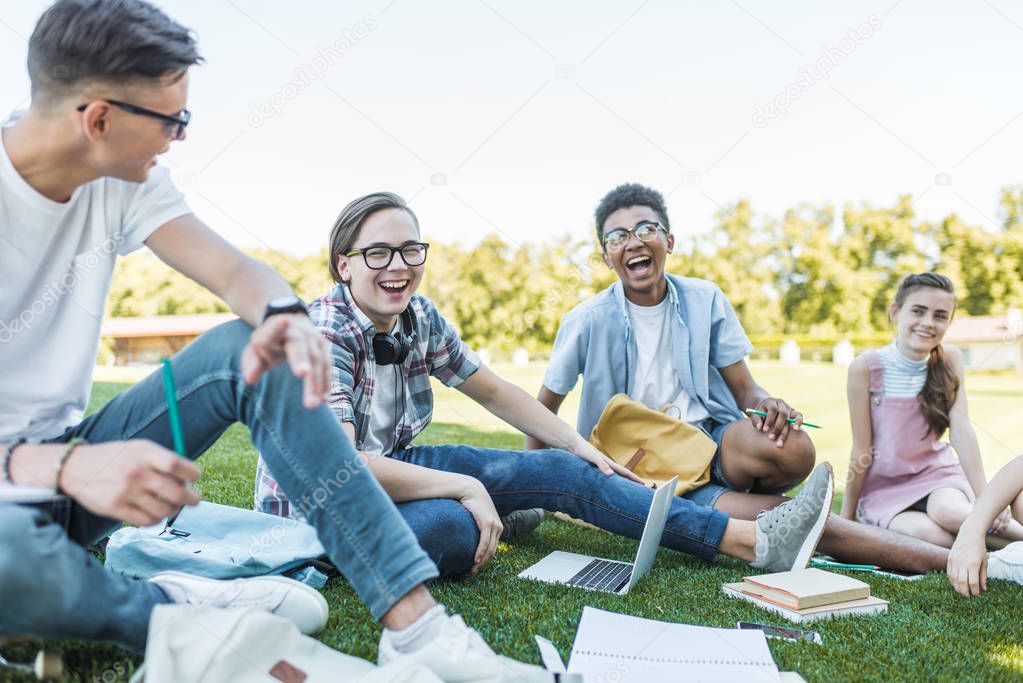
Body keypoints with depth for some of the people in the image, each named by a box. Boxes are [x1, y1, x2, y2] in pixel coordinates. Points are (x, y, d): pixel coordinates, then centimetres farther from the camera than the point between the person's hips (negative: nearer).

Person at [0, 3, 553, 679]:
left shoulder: (123, 177, 0)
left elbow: (239, 271, -8)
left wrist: (283, 315, -32)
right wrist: (68, 467, -44)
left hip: (68, 451, 6)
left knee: (253, 350, -16)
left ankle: (415, 625, -22)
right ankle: (179, 613, -10)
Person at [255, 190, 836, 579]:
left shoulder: (420, 318, -4)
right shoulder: (324, 333, -25)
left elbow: (493, 391, 8)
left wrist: (581, 446, 2)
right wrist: (467, 487, -31)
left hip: (389, 469, 7)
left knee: (564, 471, -8)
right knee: (455, 529, -41)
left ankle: (755, 541, -6)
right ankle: (506, 509, -3)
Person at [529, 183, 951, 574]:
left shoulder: (705, 300, 4)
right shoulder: (587, 321, -4)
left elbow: (744, 389, 6)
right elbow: (545, 408, 5)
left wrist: (765, 405, -18)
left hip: (713, 442, 3)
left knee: (793, 448, -32)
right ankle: (924, 557, -13)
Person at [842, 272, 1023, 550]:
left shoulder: (950, 360, -4)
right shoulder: (866, 368, -13)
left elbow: (961, 429, -13)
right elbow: (862, 450, -9)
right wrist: (846, 516, -5)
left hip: (937, 473, 2)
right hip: (884, 486, -1)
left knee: (947, 510, -33)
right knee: (932, 535, -31)